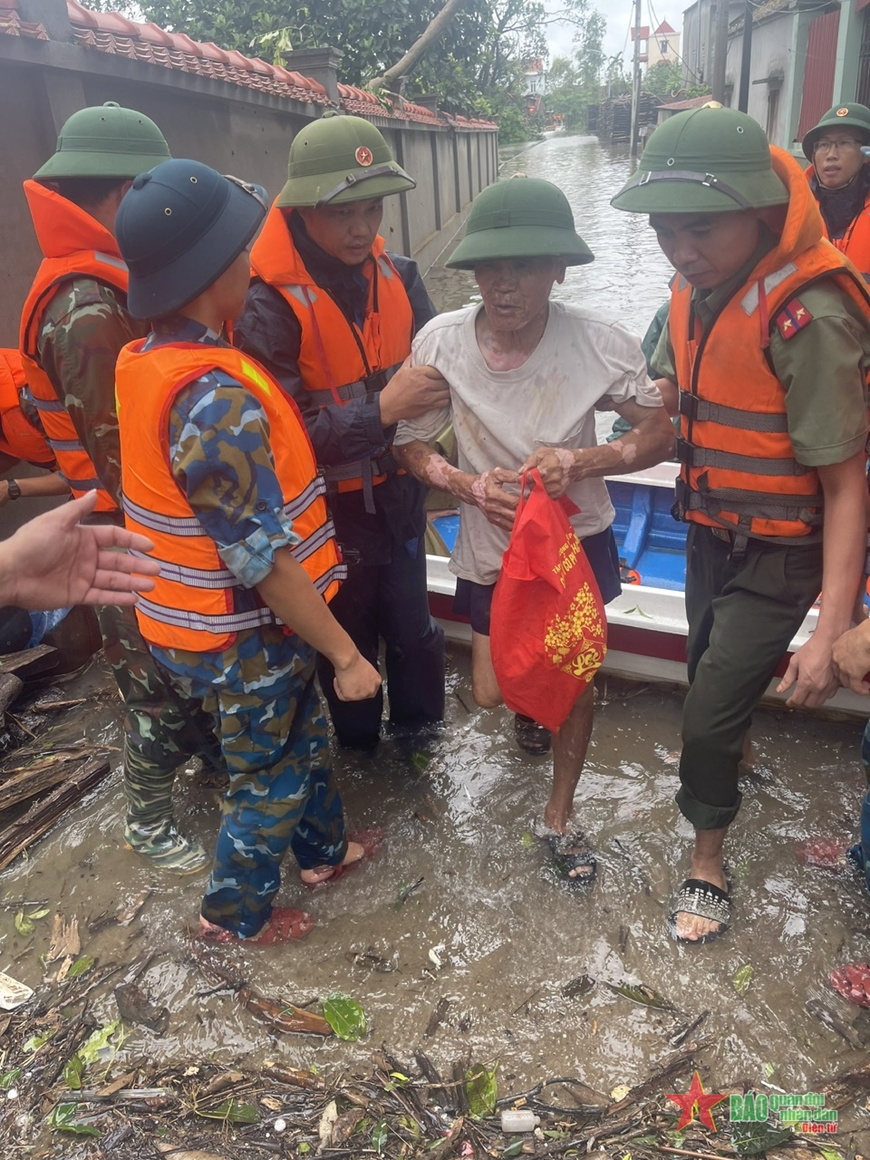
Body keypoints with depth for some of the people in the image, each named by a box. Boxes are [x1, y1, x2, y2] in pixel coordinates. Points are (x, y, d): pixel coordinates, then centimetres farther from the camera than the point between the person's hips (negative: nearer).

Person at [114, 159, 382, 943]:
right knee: (271, 776, 15)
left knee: (304, 739, 27)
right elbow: (264, 558, -28)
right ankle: (237, 913, 39)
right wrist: (344, 653, -19)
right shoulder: (217, 398, -30)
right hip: (241, 638, -8)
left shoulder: (148, 362, -1)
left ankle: (323, 849, 50)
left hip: (202, 618, 8)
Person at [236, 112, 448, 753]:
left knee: (413, 629, 19)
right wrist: (381, 409, -32)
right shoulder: (267, 304, -21)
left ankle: (418, 740, 45)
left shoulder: (396, 274, -5)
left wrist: (432, 385, -24)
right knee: (348, 643, 16)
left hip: (396, 494, 4)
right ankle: (360, 752, 43)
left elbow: (435, 361, 0)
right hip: (328, 512, -4)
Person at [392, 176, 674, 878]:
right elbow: (409, 444, -7)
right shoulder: (441, 343, -19)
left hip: (578, 535, -1)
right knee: (492, 694, 9)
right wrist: (471, 486, -25)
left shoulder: (599, 343, -22)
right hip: (491, 543, 1)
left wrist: (579, 461, -28)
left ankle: (561, 814, 34)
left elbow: (660, 433, -11)